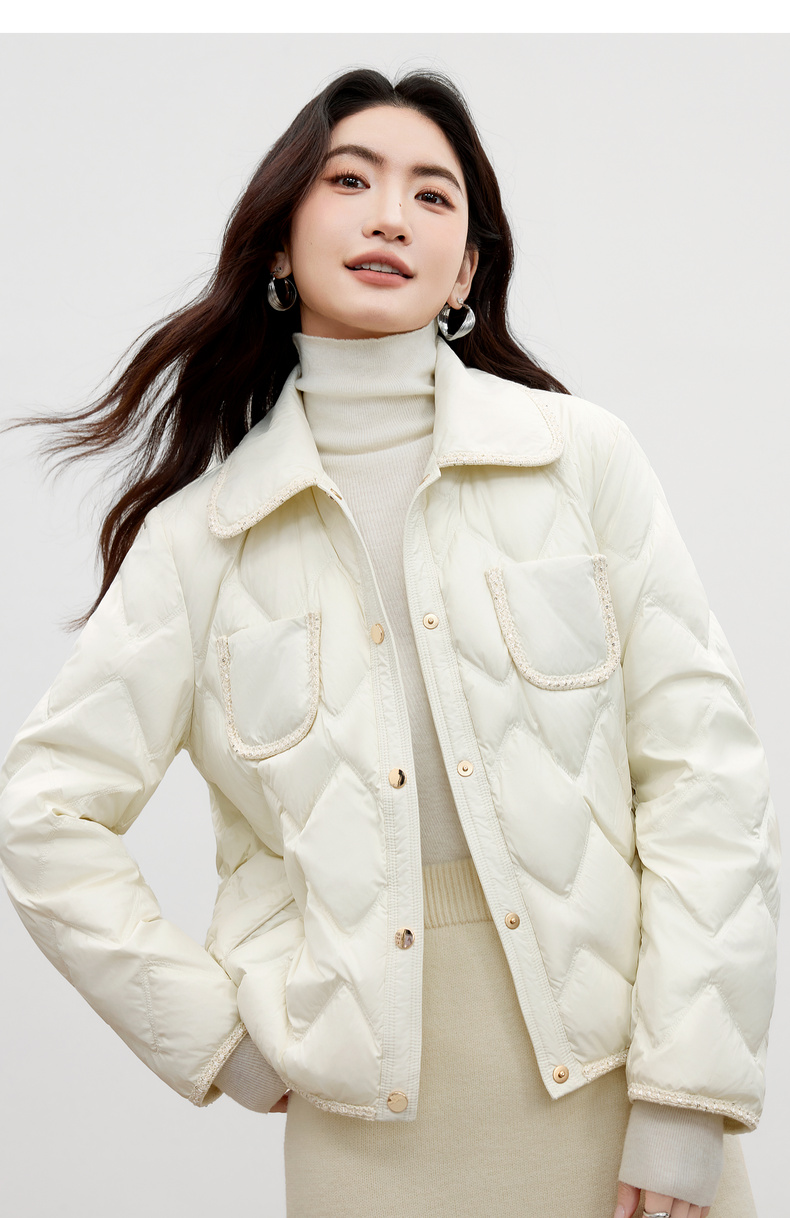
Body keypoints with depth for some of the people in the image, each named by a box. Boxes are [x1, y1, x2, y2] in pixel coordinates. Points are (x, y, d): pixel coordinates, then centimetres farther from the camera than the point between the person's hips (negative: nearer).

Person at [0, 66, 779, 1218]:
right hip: (373, 1115, 0)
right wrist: (214, 1030, -1)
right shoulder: (202, 533, -1)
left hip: (612, 1070, 0)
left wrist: (689, 1096, -9)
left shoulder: (580, 455, -3)